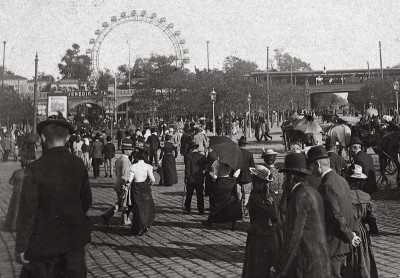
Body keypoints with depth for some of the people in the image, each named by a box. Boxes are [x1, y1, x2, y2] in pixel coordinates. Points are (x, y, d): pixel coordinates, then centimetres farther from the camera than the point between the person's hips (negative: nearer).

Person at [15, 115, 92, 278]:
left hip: (45, 240, -4)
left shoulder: (35, 169, -17)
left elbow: (27, 210, -15)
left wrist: (20, 246, -7)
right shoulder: (78, 165, -3)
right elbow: (86, 201, 8)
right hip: (75, 238, 4)